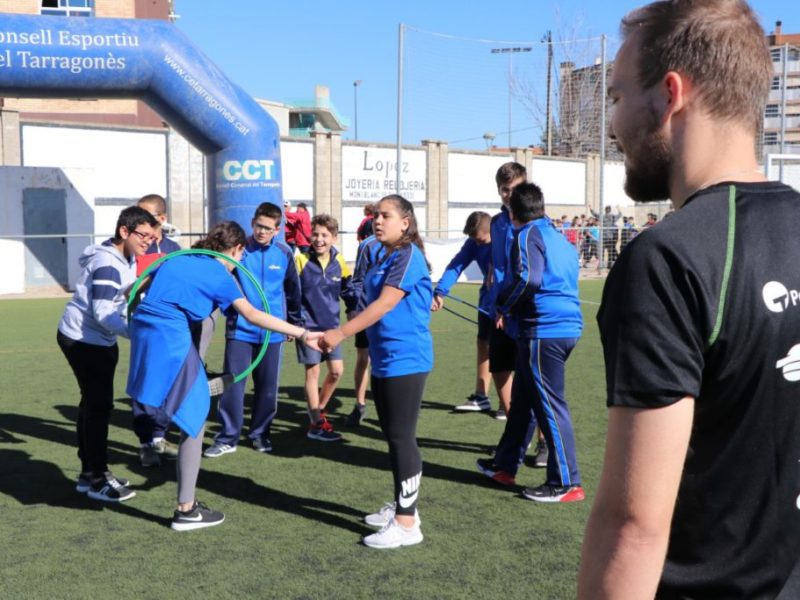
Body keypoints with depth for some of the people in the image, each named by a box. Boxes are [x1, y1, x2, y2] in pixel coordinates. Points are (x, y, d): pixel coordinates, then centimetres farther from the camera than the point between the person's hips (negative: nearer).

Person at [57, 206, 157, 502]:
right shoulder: (108, 264, -25)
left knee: (93, 403, 15)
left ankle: (90, 473, 26)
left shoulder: (128, 259, 6)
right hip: (82, 340, -10)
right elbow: (103, 313, -32)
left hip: (98, 340, 10)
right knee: (98, 405, -8)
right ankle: (97, 479, 1)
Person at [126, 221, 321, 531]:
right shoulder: (220, 274, -2)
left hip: (142, 331, 8)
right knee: (194, 419, 1)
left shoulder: (177, 258, 18)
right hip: (170, 340, -8)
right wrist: (302, 334, -16)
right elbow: (252, 314, -15)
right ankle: (186, 510, 5)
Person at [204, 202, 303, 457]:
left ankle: (260, 433, 25)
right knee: (232, 383, -2)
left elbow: (293, 290, 12)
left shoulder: (284, 253, 1)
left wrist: (295, 322, 17)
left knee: (267, 386, 10)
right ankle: (227, 437, 9)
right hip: (240, 329, -2)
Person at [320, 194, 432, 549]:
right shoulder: (385, 258, 14)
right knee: (392, 436, 15)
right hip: (384, 360, 9)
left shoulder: (408, 255, -13)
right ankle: (402, 506, 28)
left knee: (402, 437, -6)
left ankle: (407, 523, 1)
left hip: (405, 360, -9)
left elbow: (384, 305, -21)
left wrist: (340, 334, -21)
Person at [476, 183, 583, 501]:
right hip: (566, 326, 9)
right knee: (523, 398, 18)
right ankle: (505, 465, 30)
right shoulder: (561, 239, 18)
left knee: (549, 404, -3)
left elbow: (527, 278, -23)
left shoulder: (528, 236, -8)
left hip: (543, 330, -9)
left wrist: (505, 304, -7)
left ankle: (566, 483, 3)